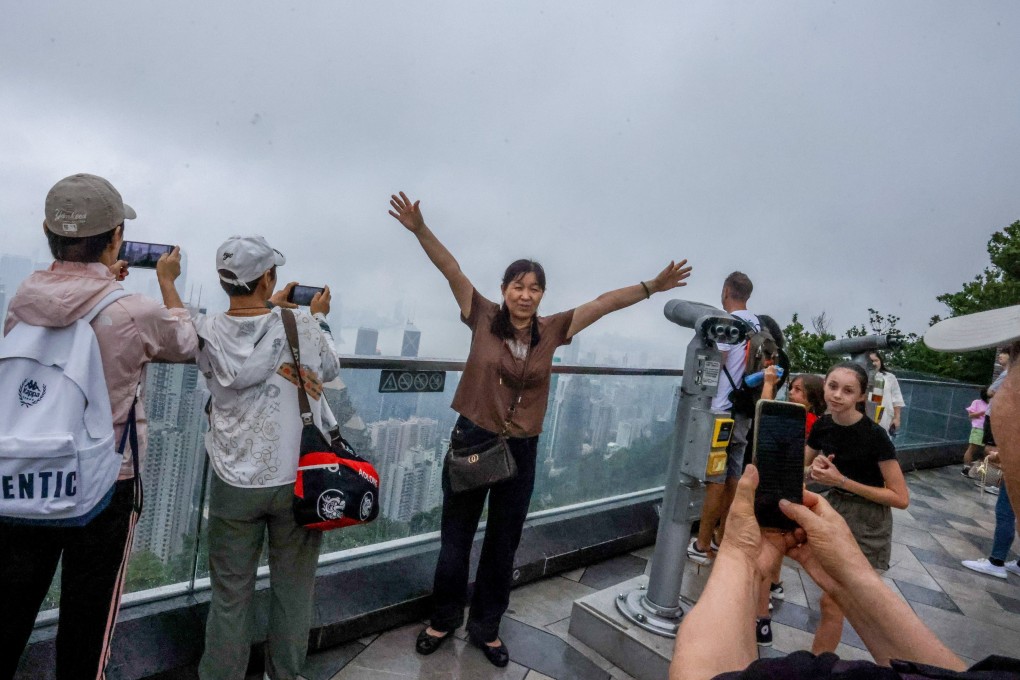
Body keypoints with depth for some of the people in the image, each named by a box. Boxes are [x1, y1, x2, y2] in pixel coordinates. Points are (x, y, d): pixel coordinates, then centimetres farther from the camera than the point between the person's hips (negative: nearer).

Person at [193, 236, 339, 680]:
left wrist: (269, 309, 20)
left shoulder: (206, 333, -8)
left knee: (230, 597, 14)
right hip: (297, 479, -1)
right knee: (293, 592, 16)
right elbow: (330, 369, 6)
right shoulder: (300, 325, -13)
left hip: (234, 484, 1)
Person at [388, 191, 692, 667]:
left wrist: (650, 288, -6)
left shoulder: (551, 330, -1)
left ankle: (486, 627, 37)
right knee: (455, 540, 13)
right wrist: (419, 229, -23)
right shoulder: (483, 318, -7)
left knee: (503, 545, 16)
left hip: (521, 450, 2)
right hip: (471, 441, -2)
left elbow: (604, 303, -1)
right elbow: (451, 269, -13)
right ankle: (444, 620, 37)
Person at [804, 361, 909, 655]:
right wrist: (816, 469, -16)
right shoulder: (822, 426, -5)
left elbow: (901, 498, -18)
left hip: (866, 522, -6)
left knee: (831, 602, -2)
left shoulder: (874, 436, -22)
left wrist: (842, 480, -23)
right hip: (833, 508, 6)